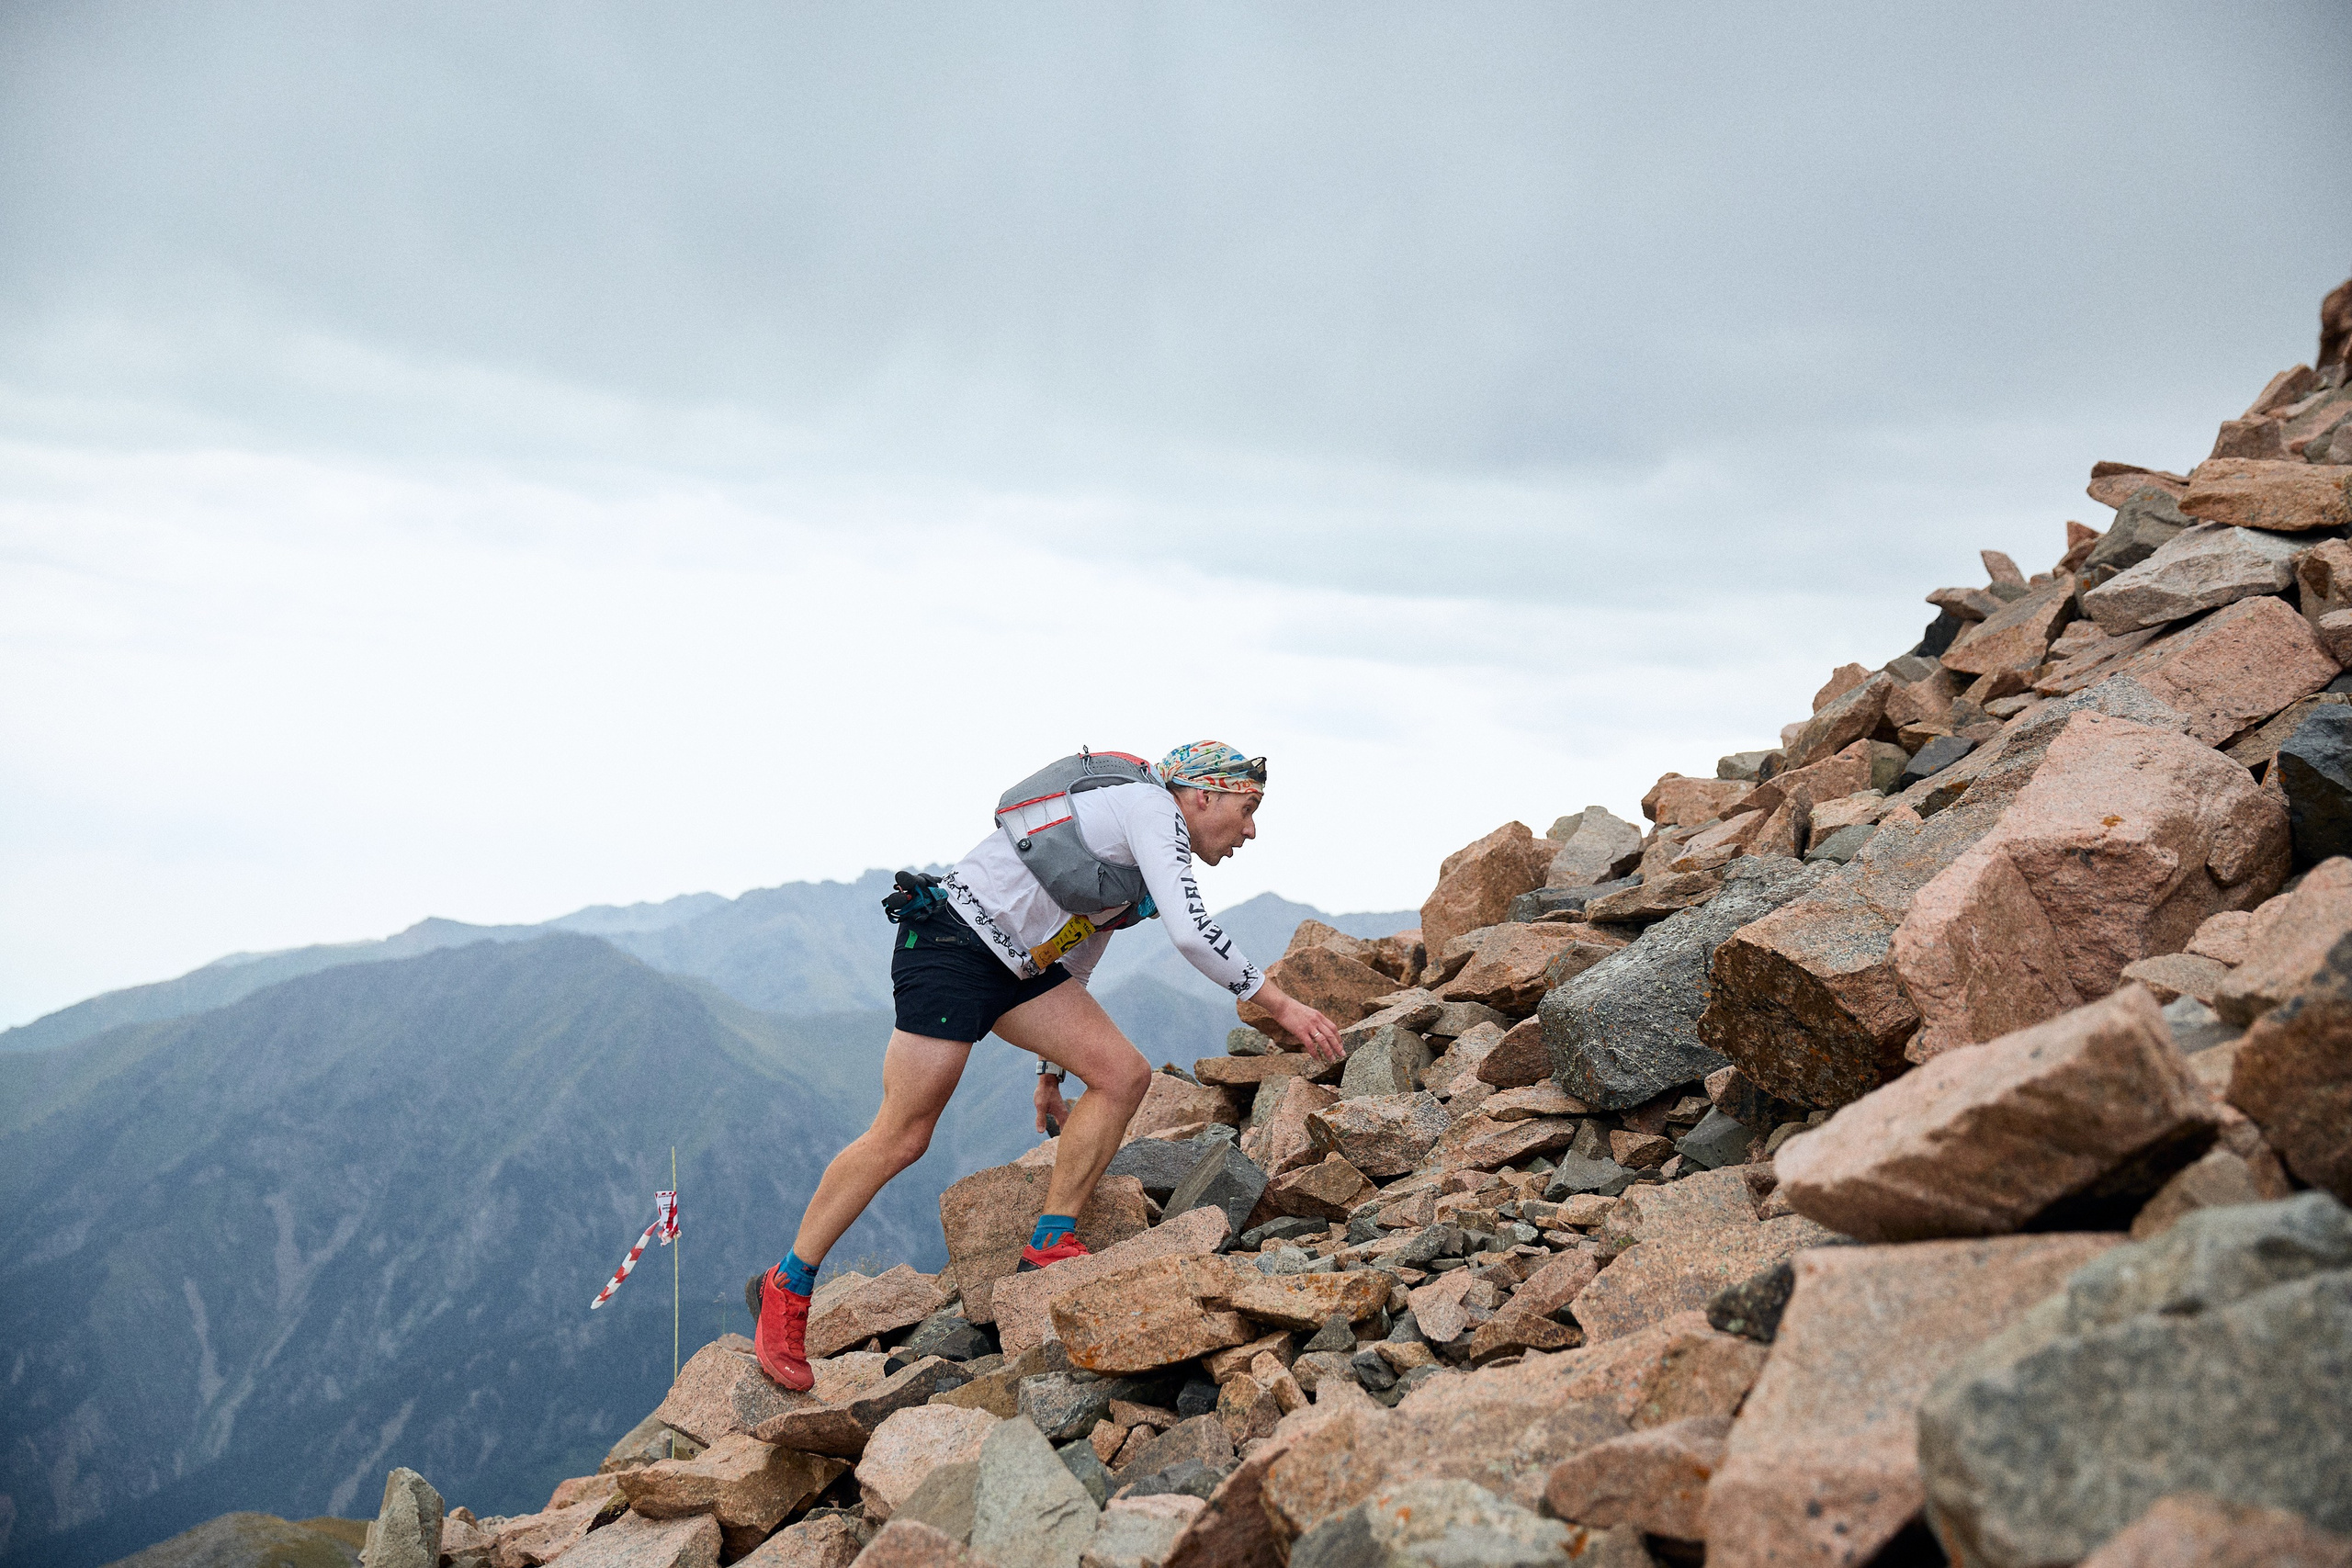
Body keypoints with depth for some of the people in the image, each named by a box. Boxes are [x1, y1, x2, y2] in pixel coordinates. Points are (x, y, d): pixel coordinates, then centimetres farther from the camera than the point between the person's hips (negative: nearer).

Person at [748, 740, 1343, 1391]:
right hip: (952, 942, -10)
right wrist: (1280, 1004, -19)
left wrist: (1051, 1072, 29)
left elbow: (1072, 967, 26)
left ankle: (1050, 1247, 4)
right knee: (901, 1138, -6)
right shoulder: (1152, 807, -11)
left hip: (1020, 966, 10)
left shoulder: (1140, 864, 18)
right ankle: (786, 1288, 9)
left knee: (1124, 1075, -5)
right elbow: (1192, 933, -25)